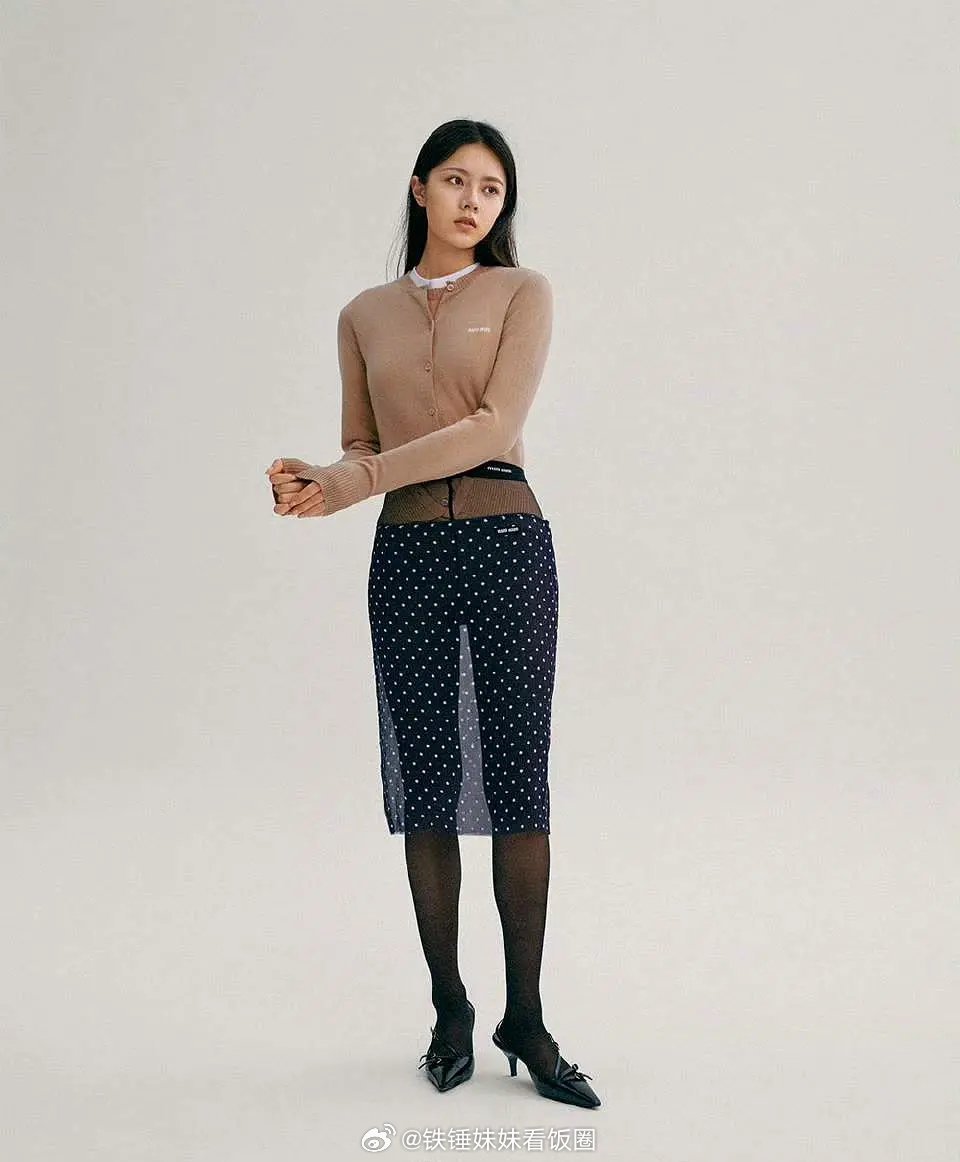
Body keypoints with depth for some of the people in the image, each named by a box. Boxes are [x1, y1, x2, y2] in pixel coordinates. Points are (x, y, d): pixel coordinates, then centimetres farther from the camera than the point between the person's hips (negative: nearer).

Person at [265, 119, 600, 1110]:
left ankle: (525, 1018, 9)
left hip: (508, 542, -2)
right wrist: (317, 482, -9)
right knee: (427, 781, 4)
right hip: (407, 553, 2)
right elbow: (359, 450, 15)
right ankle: (450, 1009, 17)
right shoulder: (364, 315, 14)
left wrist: (356, 481, -14)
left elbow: (496, 424, -9)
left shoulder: (522, 292, 5)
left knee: (517, 778, -2)